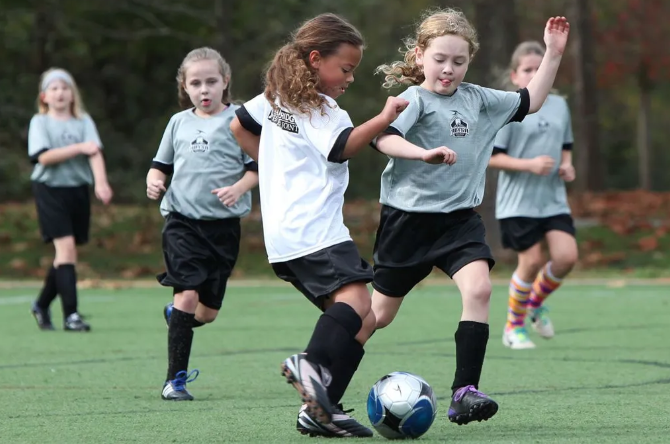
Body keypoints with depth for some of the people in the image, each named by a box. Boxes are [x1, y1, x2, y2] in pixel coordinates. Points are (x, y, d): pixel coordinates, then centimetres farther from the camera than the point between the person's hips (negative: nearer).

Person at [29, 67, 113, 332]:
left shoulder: (84, 121, 6)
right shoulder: (40, 122, 1)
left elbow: (95, 152, -9)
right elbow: (44, 156, -14)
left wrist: (101, 183, -26)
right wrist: (79, 148, -21)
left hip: (78, 190, 4)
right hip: (50, 189, -4)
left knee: (65, 253, 10)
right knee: (66, 246, -16)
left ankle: (42, 305, 31)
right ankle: (70, 315, -17)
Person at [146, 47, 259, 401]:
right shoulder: (179, 122, 11)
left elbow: (257, 167, 0)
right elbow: (161, 164, 20)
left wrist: (239, 188, -19)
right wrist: (154, 181, -2)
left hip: (223, 225, 0)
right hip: (181, 221, 0)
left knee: (208, 311, 5)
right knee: (188, 293, -17)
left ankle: (175, 316, 42)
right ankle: (175, 379, -11)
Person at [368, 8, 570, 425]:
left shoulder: (478, 100, 8)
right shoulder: (414, 100, -11)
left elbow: (529, 102, 20)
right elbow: (383, 137, -30)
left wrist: (553, 55, 13)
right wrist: (423, 153, -45)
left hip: (459, 218, 4)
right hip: (409, 217, -4)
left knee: (479, 288, -21)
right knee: (380, 313, 6)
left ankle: (464, 392, -20)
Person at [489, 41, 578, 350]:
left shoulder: (559, 106, 9)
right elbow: (491, 157, -10)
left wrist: (566, 165, 1)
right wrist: (530, 164, -20)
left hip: (554, 200, 5)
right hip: (518, 201, -5)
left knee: (567, 256, -8)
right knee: (531, 261, -6)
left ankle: (536, 302, 21)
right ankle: (514, 325, 14)